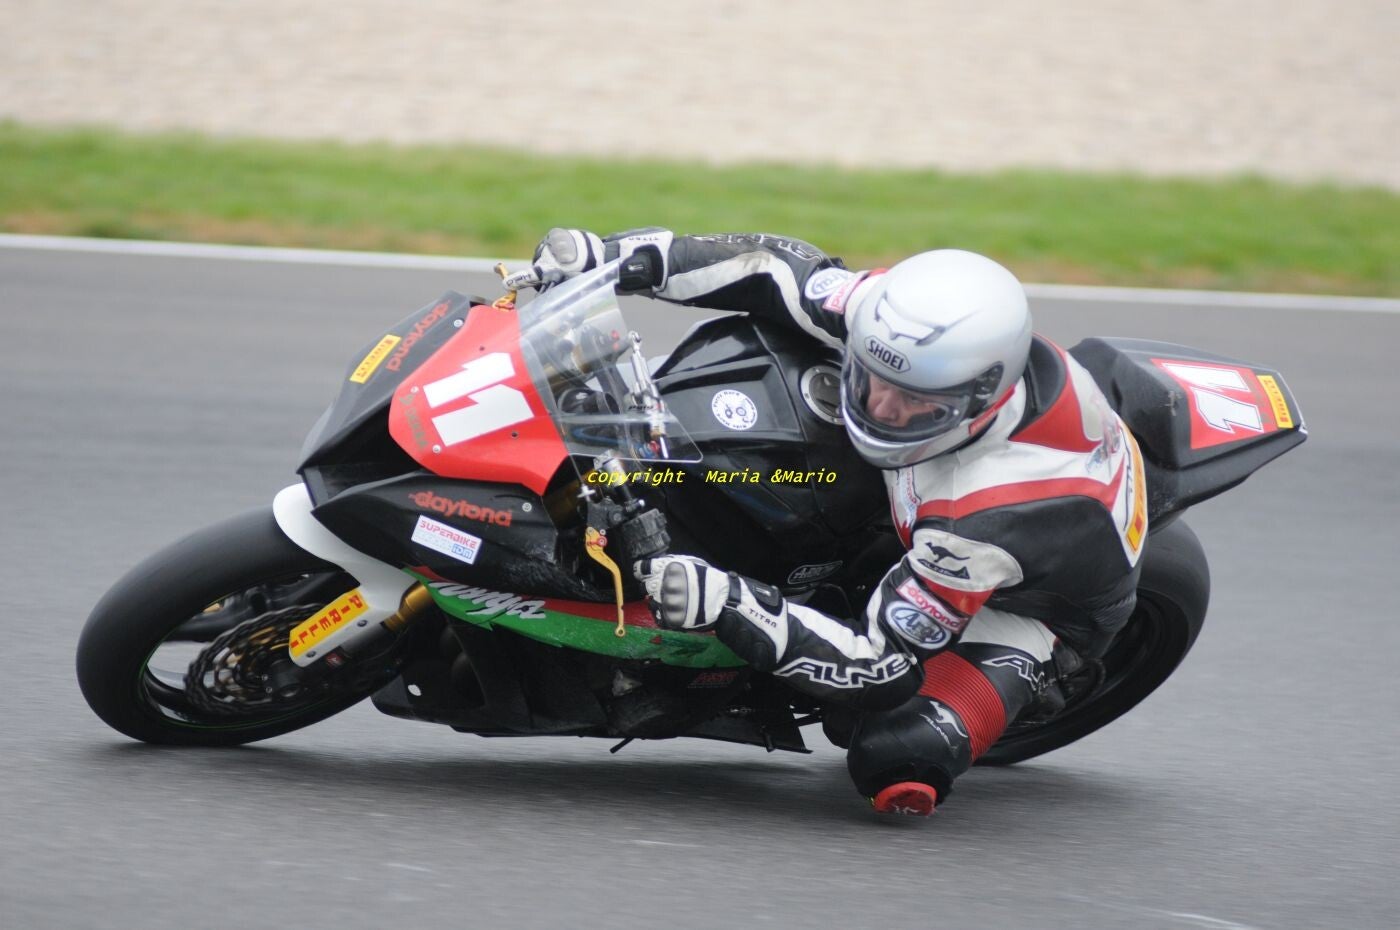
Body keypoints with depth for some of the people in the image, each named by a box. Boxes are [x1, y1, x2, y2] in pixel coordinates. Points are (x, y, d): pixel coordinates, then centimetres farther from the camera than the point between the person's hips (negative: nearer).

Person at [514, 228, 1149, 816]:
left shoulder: (989, 511, -46)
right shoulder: (908, 319, -31)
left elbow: (880, 666, -39)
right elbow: (786, 268, -16)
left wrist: (727, 607, -50)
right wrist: (622, 258, -24)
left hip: (1029, 600, -7)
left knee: (900, 763, -29)